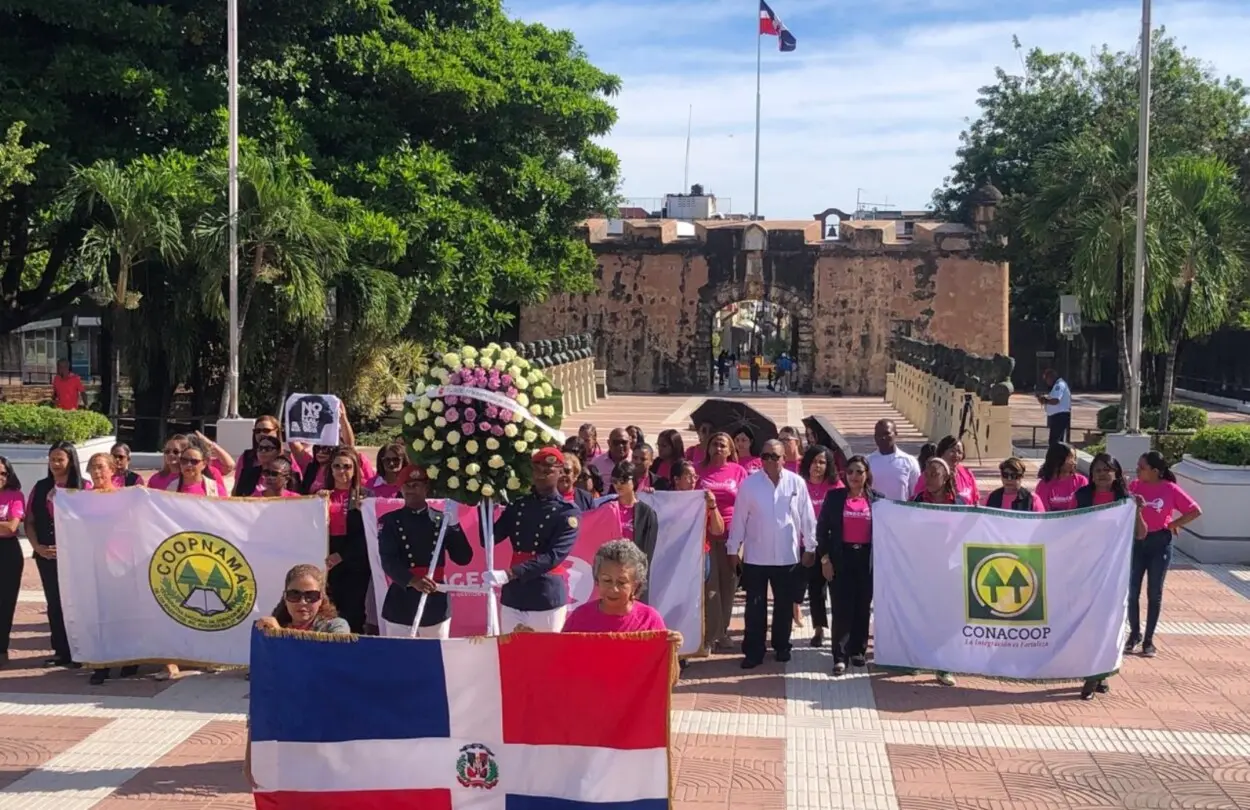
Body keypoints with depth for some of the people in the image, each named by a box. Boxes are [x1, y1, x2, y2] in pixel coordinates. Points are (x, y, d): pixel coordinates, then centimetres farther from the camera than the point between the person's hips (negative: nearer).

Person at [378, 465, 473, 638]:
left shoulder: (442, 519, 6)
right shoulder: (390, 521, 3)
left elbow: (464, 558, 1)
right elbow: (388, 561, -10)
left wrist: (454, 525, -12)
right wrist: (412, 581, -28)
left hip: (436, 604, 1)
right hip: (402, 604, -1)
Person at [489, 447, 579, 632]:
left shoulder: (567, 512, -4)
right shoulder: (518, 505, 10)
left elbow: (555, 555, -15)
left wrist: (510, 573, -24)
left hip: (548, 599, -4)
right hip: (513, 596, 4)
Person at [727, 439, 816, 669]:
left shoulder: (796, 483, -3)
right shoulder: (750, 484, -4)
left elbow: (807, 516, 2)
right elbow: (739, 518, 0)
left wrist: (810, 546, 4)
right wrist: (733, 549, 1)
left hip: (787, 555, 1)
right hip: (756, 555, -1)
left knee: (784, 604, 13)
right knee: (755, 606, 3)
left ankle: (782, 647, 27)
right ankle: (753, 651, 9)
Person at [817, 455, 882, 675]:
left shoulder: (877, 499, 4)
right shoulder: (834, 497, 2)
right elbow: (822, 528, 2)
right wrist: (825, 558, -5)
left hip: (867, 559, 2)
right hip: (841, 558, -1)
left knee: (863, 607, 9)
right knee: (842, 608, -5)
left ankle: (858, 650, 22)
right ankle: (840, 656, -5)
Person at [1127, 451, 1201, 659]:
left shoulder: (1170, 489, -10)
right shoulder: (1135, 486, -2)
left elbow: (1196, 511, -5)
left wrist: (1173, 524, -6)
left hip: (1160, 542, -2)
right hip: (1136, 541, 2)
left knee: (1154, 593, 6)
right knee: (1132, 591, 3)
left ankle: (1149, 640, 15)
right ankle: (1134, 634, 21)